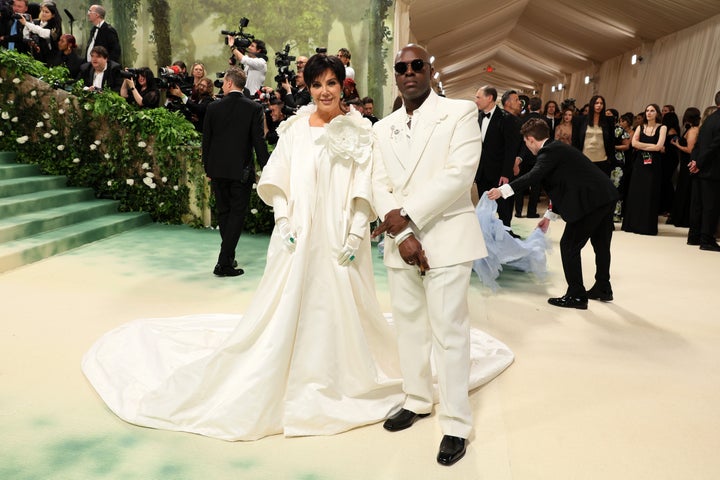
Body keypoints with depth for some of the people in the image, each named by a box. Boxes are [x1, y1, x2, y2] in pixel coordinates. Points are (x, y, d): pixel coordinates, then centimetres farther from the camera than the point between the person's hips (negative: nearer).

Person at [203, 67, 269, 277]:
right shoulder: (254, 108, -6)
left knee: (223, 213, 16)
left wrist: (208, 169, 14)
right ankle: (224, 263, -2)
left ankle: (229, 256, 26)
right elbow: (259, 141, -9)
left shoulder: (213, 107, 0)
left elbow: (206, 141, 4)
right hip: (241, 171, -2)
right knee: (237, 214, 2)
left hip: (218, 170, 3)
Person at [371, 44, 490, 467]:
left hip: (446, 238, -5)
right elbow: (380, 186, 4)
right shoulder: (383, 128, 13)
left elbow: (459, 174, -13)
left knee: (449, 331, -1)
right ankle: (417, 401, 33)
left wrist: (407, 215, -16)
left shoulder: (461, 112, -1)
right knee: (409, 325, 14)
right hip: (401, 242, 5)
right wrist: (402, 235, -11)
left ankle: (457, 424, 14)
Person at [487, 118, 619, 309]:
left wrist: (503, 190, -33)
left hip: (591, 201, -11)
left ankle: (576, 296, 5)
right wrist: (550, 214, 22)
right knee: (600, 243, 22)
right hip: (607, 196, 11)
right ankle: (603, 289, 38)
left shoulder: (550, 152, -10)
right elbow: (562, 184, 23)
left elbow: (534, 175, -28)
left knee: (569, 245, -2)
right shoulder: (558, 148, 20)